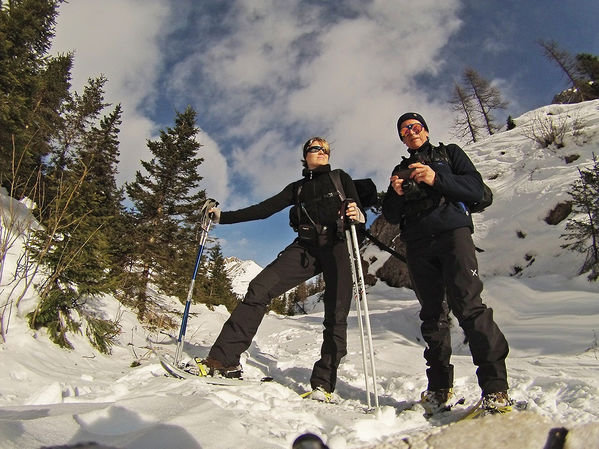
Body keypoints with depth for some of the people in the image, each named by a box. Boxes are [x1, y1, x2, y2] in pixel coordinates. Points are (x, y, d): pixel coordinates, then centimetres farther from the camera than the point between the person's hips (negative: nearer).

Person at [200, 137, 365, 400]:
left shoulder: (340, 178, 17)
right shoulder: (297, 188, 24)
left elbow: (360, 214, 6)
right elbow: (264, 209, 19)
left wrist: (357, 215, -20)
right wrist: (223, 217, 15)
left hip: (337, 246, -2)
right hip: (306, 247, 2)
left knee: (336, 316, -11)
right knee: (259, 289, -16)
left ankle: (323, 383, 0)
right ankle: (224, 360, -15)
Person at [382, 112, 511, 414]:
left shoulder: (449, 153, 18)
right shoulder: (400, 170, 25)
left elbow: (475, 188, 2)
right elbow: (391, 217, 17)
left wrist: (437, 179, -14)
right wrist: (396, 194, -4)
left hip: (452, 232, -3)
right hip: (417, 245, 3)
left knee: (467, 304, -17)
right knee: (432, 316, 1)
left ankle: (495, 387, -12)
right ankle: (439, 388, 6)